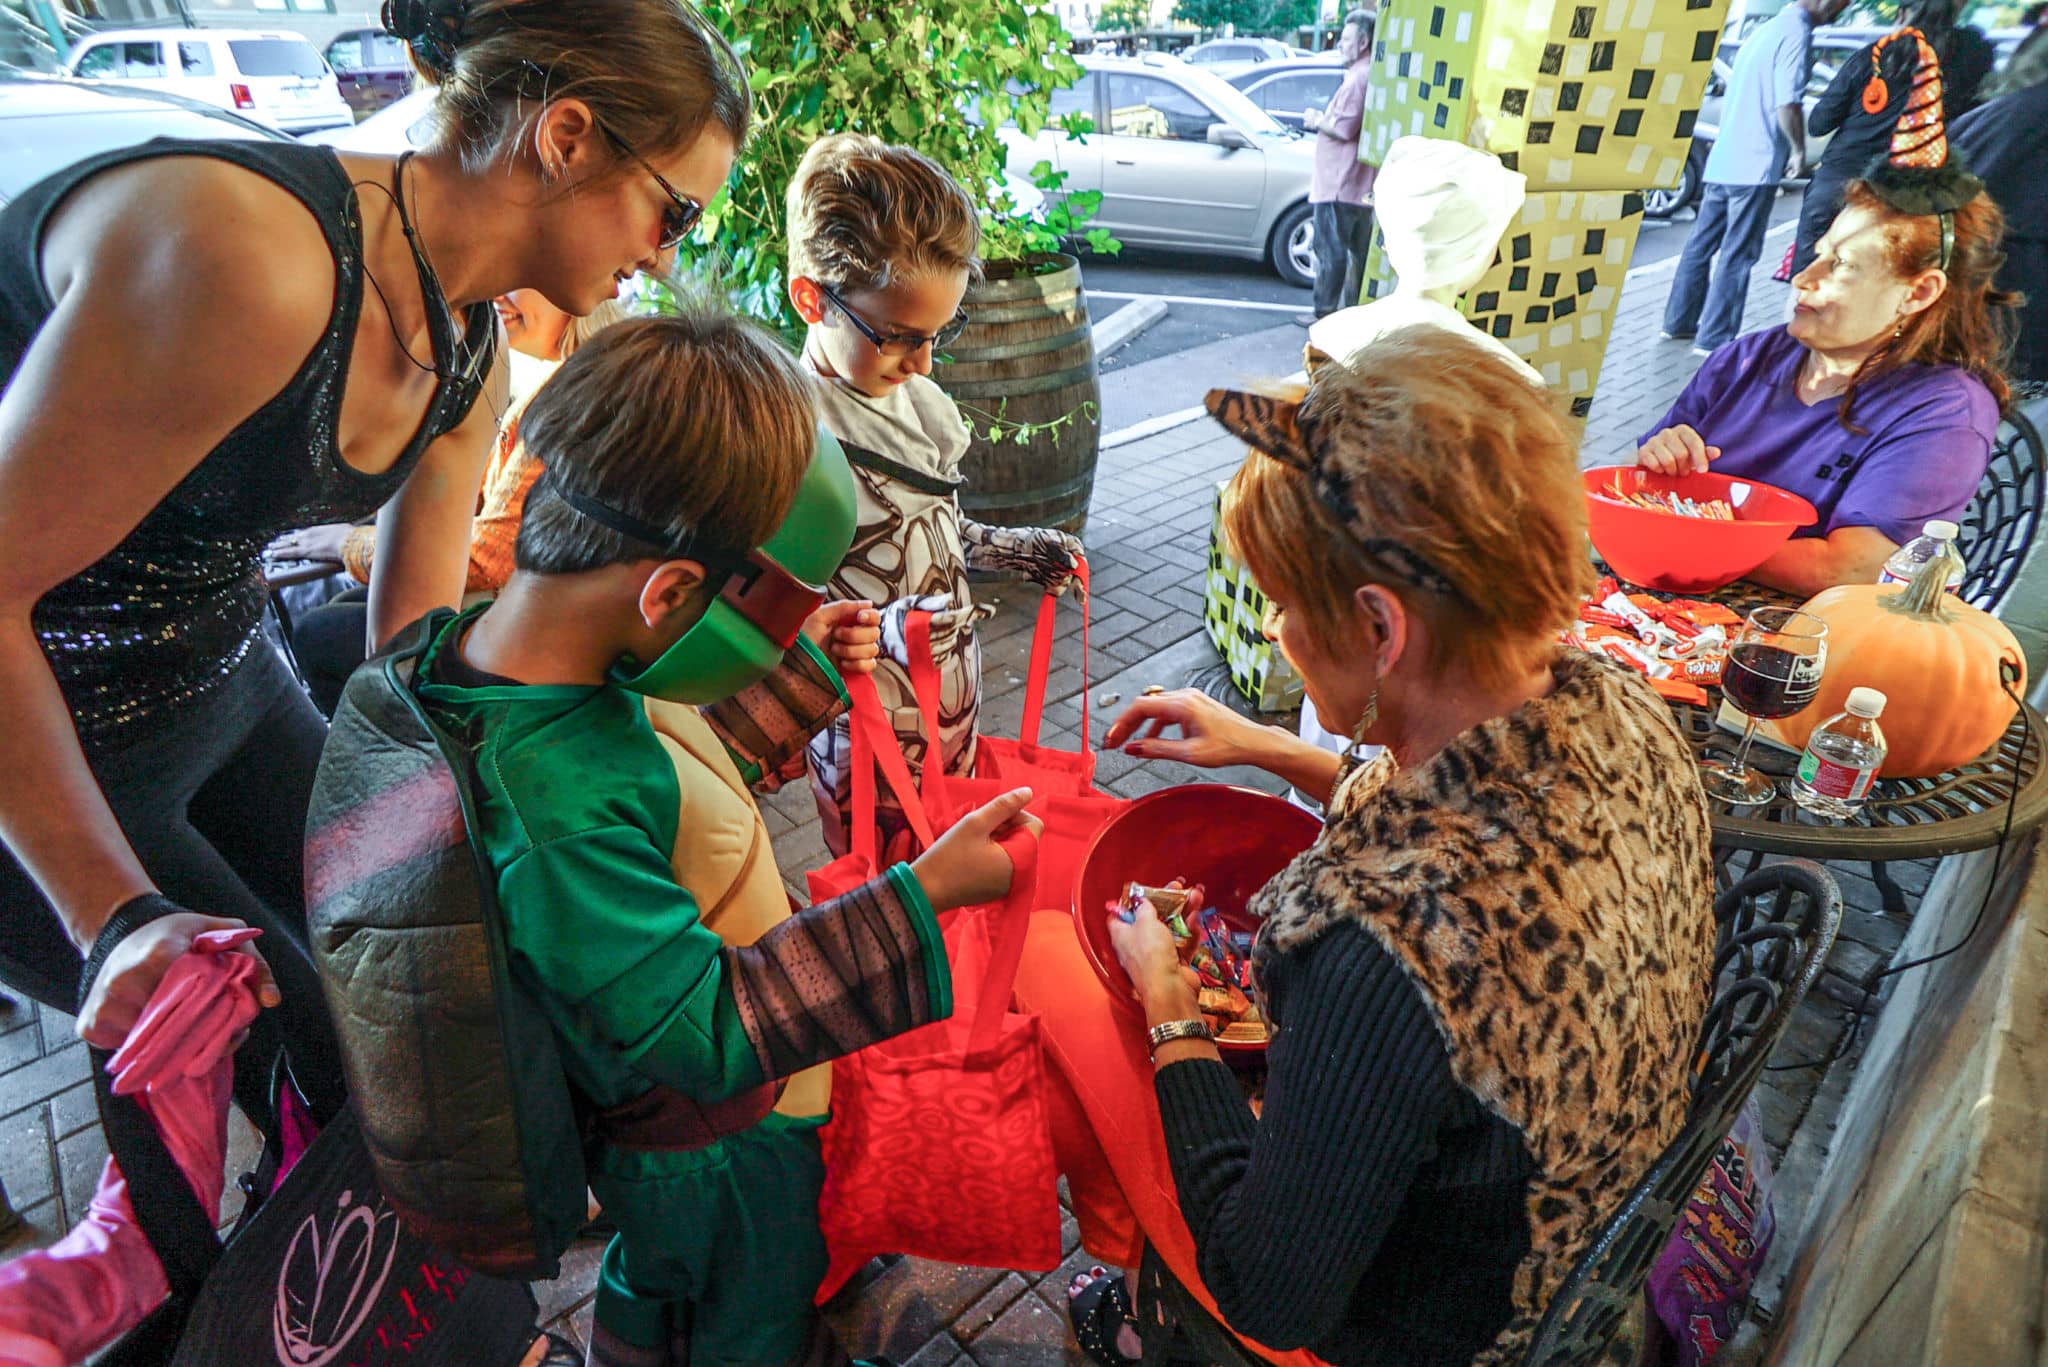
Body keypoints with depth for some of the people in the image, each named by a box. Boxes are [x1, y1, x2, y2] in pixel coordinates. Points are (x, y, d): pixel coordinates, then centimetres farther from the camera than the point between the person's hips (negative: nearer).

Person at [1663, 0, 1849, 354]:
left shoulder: (1765, 30, 17)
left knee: (1702, 244, 13)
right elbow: (1787, 105, -18)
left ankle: (1679, 323, 19)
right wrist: (1799, 151, -5)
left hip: (1722, 160, 9)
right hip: (1756, 165, -9)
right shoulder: (1797, 33, -11)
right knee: (1737, 255, -5)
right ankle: (1714, 339, -4)